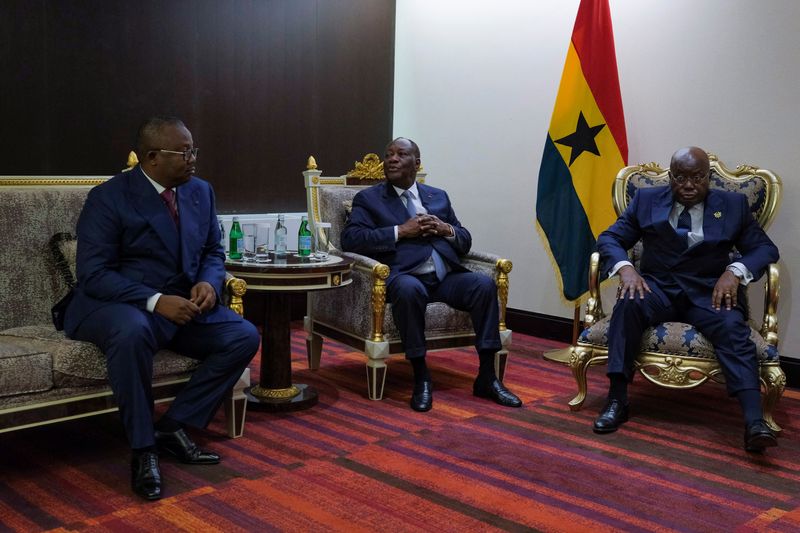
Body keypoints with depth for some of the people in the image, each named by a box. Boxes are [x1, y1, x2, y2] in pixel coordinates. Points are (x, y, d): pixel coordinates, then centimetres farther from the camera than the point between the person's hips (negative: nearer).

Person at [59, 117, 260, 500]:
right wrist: (155, 301, -28)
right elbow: (93, 274, -17)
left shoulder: (200, 191, 6)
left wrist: (209, 283, -10)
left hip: (184, 304, 6)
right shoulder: (108, 198, -11)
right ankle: (143, 449, -21)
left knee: (245, 337, -14)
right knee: (132, 332, -39)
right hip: (116, 305, -6)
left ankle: (174, 426, -5)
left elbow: (213, 251, 14)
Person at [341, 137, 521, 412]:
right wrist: (401, 231, -10)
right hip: (405, 276, -4)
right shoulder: (368, 198, 12)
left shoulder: (438, 196, 24)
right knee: (408, 289, -38)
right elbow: (350, 239, -5)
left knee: (484, 284, -24)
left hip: (446, 276, 4)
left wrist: (446, 229, -1)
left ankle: (487, 378, -17)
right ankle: (421, 378, -24)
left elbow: (465, 242, 23)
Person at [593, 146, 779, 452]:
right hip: (658, 288, 0)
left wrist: (735, 271, -14)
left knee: (733, 328, -31)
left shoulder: (733, 205, 11)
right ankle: (616, 400, -30)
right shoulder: (647, 200, 12)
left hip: (709, 293, 0)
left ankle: (754, 423, -42)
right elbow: (609, 238, 8)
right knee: (628, 302, -32)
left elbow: (765, 248, 7)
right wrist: (625, 267, -14)